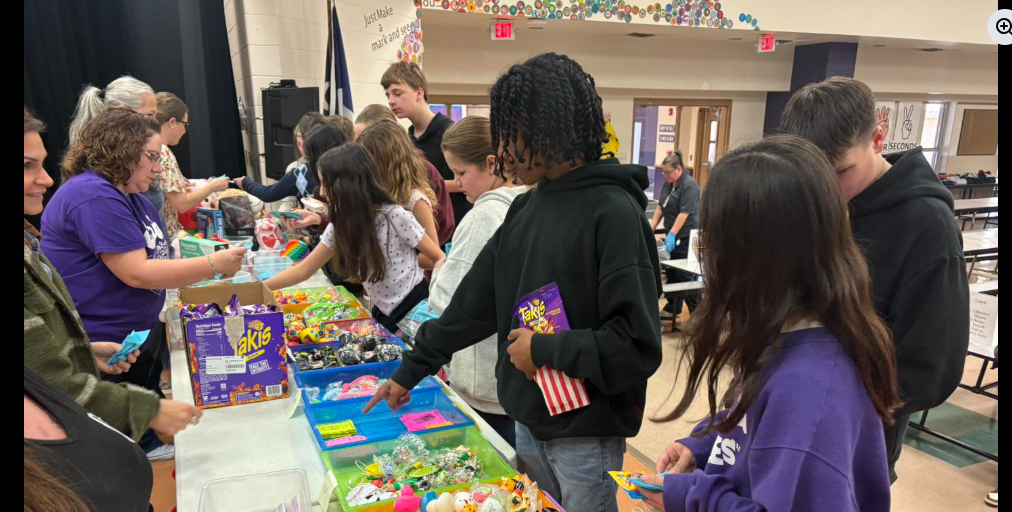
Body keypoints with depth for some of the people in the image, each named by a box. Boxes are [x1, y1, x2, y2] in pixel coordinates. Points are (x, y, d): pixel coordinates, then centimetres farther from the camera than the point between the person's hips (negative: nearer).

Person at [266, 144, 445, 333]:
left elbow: (440, 259, -11)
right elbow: (303, 270, 5)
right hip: (384, 313, 6)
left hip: (416, 307, -6)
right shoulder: (340, 225, -2)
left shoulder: (395, 216, -20)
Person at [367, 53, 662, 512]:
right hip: (526, 422, 7)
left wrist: (543, 349, -17)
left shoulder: (613, 214, -20)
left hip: (585, 438, -6)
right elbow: (476, 301, 8)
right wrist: (412, 369, 11)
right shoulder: (526, 207, 3)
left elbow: (637, 346, -23)